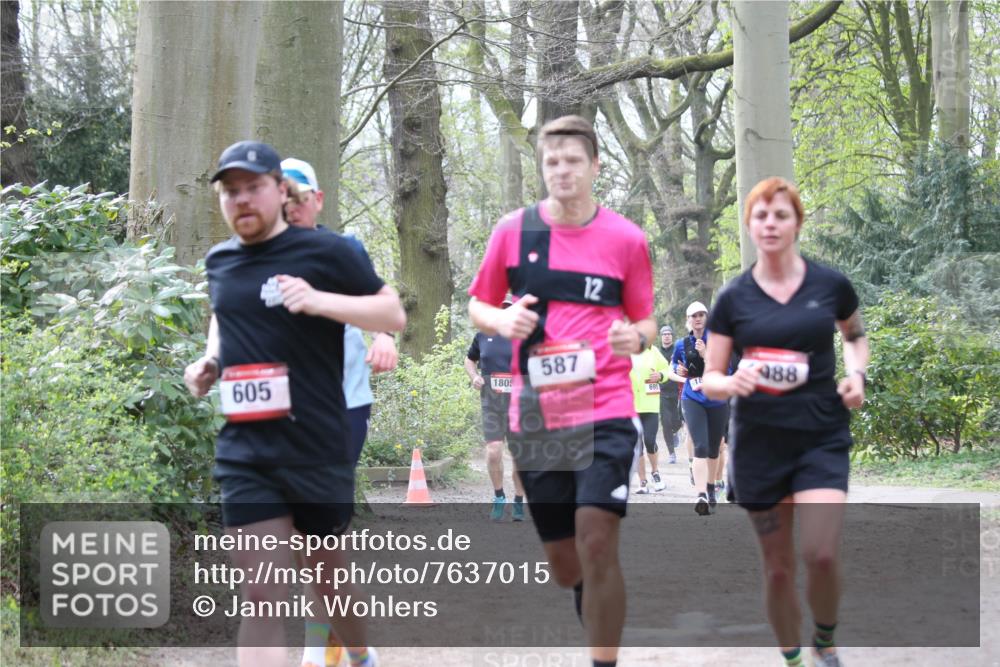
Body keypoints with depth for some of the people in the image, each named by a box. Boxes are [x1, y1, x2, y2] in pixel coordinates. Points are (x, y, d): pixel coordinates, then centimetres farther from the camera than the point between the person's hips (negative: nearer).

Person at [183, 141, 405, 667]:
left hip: (317, 445, -2)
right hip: (245, 450, 2)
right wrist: (209, 358, 10)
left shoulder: (325, 253, -5)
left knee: (324, 567, 18)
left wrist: (321, 300, -20)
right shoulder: (219, 261, 9)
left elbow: (394, 313, -6)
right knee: (261, 594, -9)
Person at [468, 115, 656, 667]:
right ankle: (598, 622, 41)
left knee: (596, 542, -17)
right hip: (536, 416, 2)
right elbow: (478, 306, 13)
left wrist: (636, 336, -13)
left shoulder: (627, 239, 1)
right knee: (564, 563, 9)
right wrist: (501, 321, -10)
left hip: (605, 410, -2)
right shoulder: (513, 230, 3)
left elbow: (643, 320, 11)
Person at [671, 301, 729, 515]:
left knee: (713, 449, 14)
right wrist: (679, 371, 4)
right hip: (693, 400, 0)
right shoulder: (682, 344, 4)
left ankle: (711, 490, 35)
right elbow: (674, 363, 25)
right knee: (700, 447, -18)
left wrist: (705, 354, -24)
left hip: (717, 400, 1)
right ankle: (701, 495, -30)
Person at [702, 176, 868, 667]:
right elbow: (709, 379, 3)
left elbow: (856, 336, 19)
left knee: (821, 554, -17)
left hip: (823, 438, -1)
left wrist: (856, 373, -1)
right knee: (778, 567, 6)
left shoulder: (831, 285, 0)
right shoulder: (733, 298, 0)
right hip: (759, 442, 1)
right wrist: (731, 382, -20)